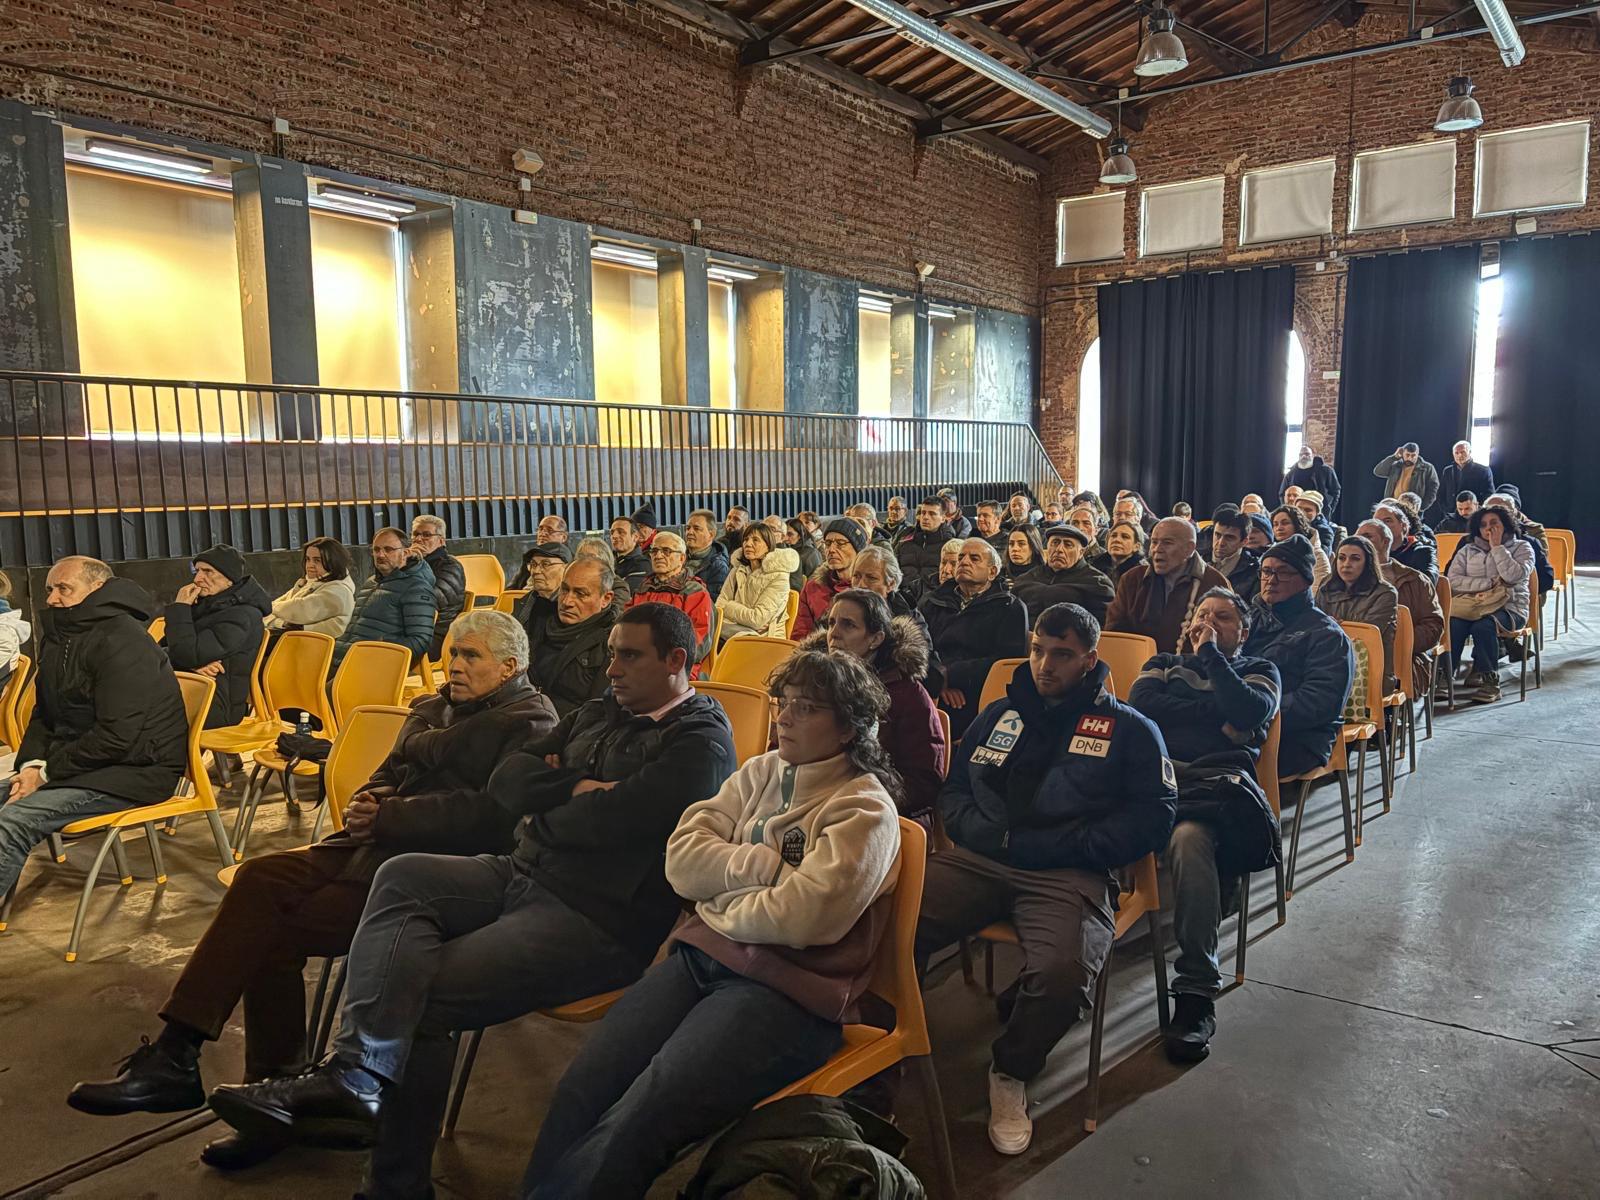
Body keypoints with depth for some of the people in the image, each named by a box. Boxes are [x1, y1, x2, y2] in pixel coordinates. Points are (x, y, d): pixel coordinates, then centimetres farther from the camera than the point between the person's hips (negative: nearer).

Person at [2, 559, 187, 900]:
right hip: (79, 761, 10)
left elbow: (117, 736, -24)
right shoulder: (58, 636, 13)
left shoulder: (121, 642, -18)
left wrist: (47, 771, -16)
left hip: (137, 770, -10)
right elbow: (43, 714, 16)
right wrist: (32, 763, -4)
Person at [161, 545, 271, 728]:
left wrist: (179, 607, -8)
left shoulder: (243, 616, -11)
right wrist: (193, 664, -12)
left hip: (216, 707, -8)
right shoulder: (203, 605, 16)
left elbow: (188, 654, -18)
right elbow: (162, 649, 10)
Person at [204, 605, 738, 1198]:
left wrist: (540, 815, -2)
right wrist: (577, 787, -7)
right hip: (524, 876, 9)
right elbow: (506, 782, 10)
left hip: (600, 922, -8)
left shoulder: (700, 741, -10)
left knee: (420, 993, -19)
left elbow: (607, 819, -22)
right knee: (402, 876, -13)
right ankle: (356, 1075, -26)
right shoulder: (599, 714, 18)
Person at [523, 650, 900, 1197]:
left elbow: (801, 916, -19)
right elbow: (681, 859, 5)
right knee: (577, 1095, -13)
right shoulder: (761, 771, 13)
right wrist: (766, 867, -8)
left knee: (630, 1130, -22)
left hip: (786, 992, -6)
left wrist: (716, 896, -4)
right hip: (699, 957, 6)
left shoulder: (866, 810, -6)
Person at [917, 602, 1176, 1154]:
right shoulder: (1002, 714, 23)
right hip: (978, 859, 3)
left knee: (1063, 972, -34)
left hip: (1068, 874, -3)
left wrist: (1050, 848, -9)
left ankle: (1011, 1071, -1)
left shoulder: (1129, 729, 12)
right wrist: (982, 832, -2)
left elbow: (1152, 819, 1)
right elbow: (954, 787, 22)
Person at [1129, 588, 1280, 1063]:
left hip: (1214, 778, -2)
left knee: (1190, 836, -39)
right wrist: (1216, 712, 6)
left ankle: (1196, 995, -35)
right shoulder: (1164, 664, 33)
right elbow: (1140, 704, 10)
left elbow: (1252, 713, 1)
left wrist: (1210, 654, 8)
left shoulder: (1257, 670, 26)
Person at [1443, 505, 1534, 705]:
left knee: (1483, 626, -36)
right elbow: (1453, 581, 2)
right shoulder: (1467, 550, 18)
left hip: (1509, 608, -2)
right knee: (1453, 625, -32)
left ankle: (1491, 682, -24)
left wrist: (1497, 546, -5)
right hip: (1471, 605, 2)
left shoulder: (1521, 547, 11)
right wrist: (1488, 583, -8)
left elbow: (1514, 576, -10)